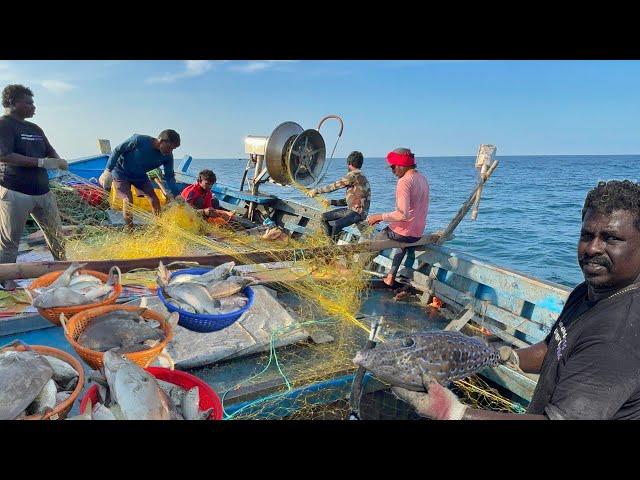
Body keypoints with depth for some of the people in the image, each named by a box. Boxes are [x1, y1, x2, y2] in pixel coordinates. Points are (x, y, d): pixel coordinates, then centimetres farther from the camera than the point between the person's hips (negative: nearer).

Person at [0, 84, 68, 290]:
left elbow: (50, 151, 18)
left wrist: (58, 161, -6)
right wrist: (41, 162, -22)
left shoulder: (35, 129, 17)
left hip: (42, 191, 7)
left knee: (56, 233, 11)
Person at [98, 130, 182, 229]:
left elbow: (169, 177, -11)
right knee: (128, 200, -18)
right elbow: (117, 151, -19)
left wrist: (177, 195, -24)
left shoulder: (167, 156, -18)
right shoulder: (139, 140, -31)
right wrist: (108, 170, -21)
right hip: (121, 172, -5)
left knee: (154, 199, -4)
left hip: (140, 176, 5)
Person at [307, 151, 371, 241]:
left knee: (336, 224, -34)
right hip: (351, 209, 10)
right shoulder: (358, 176, 19)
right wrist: (331, 202, 15)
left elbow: (334, 186, -11)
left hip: (358, 212, -10)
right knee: (324, 217, 4)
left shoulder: (354, 175, -13)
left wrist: (316, 190, -2)